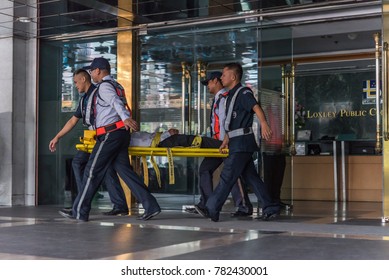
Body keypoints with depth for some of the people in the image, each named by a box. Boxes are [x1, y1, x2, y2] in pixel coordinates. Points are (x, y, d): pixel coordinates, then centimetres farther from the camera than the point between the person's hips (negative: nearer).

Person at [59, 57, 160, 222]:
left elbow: (116, 102, -27)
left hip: (110, 134, -9)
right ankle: (150, 206, -1)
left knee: (92, 171, -1)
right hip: (120, 133, 9)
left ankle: (79, 212, 6)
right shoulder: (115, 85, 23)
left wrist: (126, 118, -44)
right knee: (123, 169, 6)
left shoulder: (104, 86, -8)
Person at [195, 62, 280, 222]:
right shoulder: (232, 95, 21)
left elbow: (256, 107, -28)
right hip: (237, 143, 10)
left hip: (242, 143, -10)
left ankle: (211, 210, -5)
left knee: (227, 176, -8)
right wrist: (226, 141, 25)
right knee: (251, 177, 10)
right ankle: (270, 209, 13)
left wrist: (263, 124, -44)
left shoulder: (243, 93, -9)